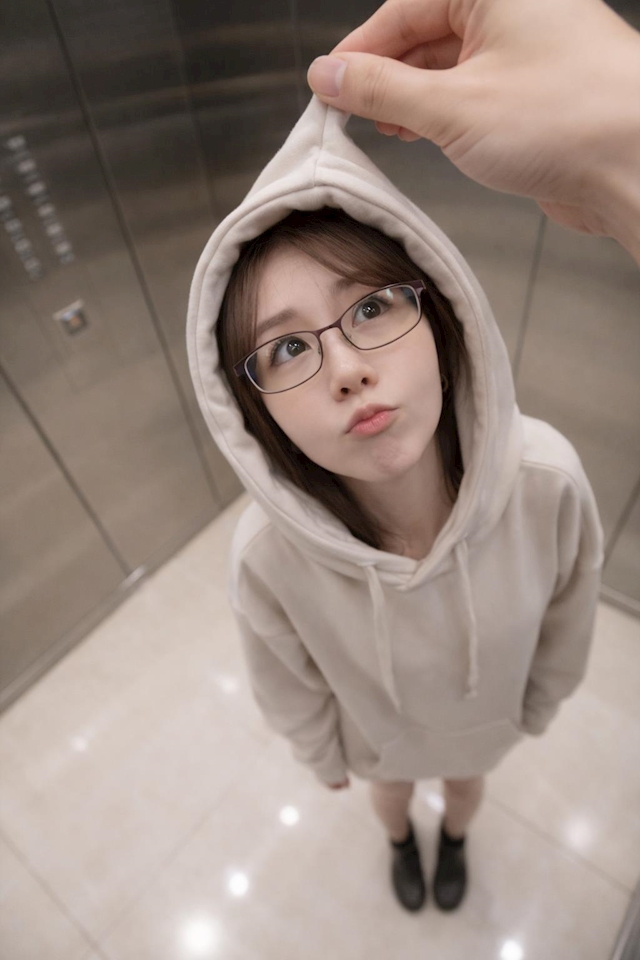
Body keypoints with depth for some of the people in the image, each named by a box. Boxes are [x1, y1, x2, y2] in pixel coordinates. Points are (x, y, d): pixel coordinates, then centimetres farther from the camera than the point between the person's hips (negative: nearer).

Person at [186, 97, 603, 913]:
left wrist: (541, 704, 3)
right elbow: (288, 684, -17)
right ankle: (401, 840, 75)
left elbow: (566, 614, -15)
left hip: (490, 712, 2)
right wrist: (323, 755, 3)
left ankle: (453, 838, 76)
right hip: (378, 732, -1)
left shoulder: (546, 477, -39)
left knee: (465, 782, 36)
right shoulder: (268, 555, -41)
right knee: (391, 790, 35)